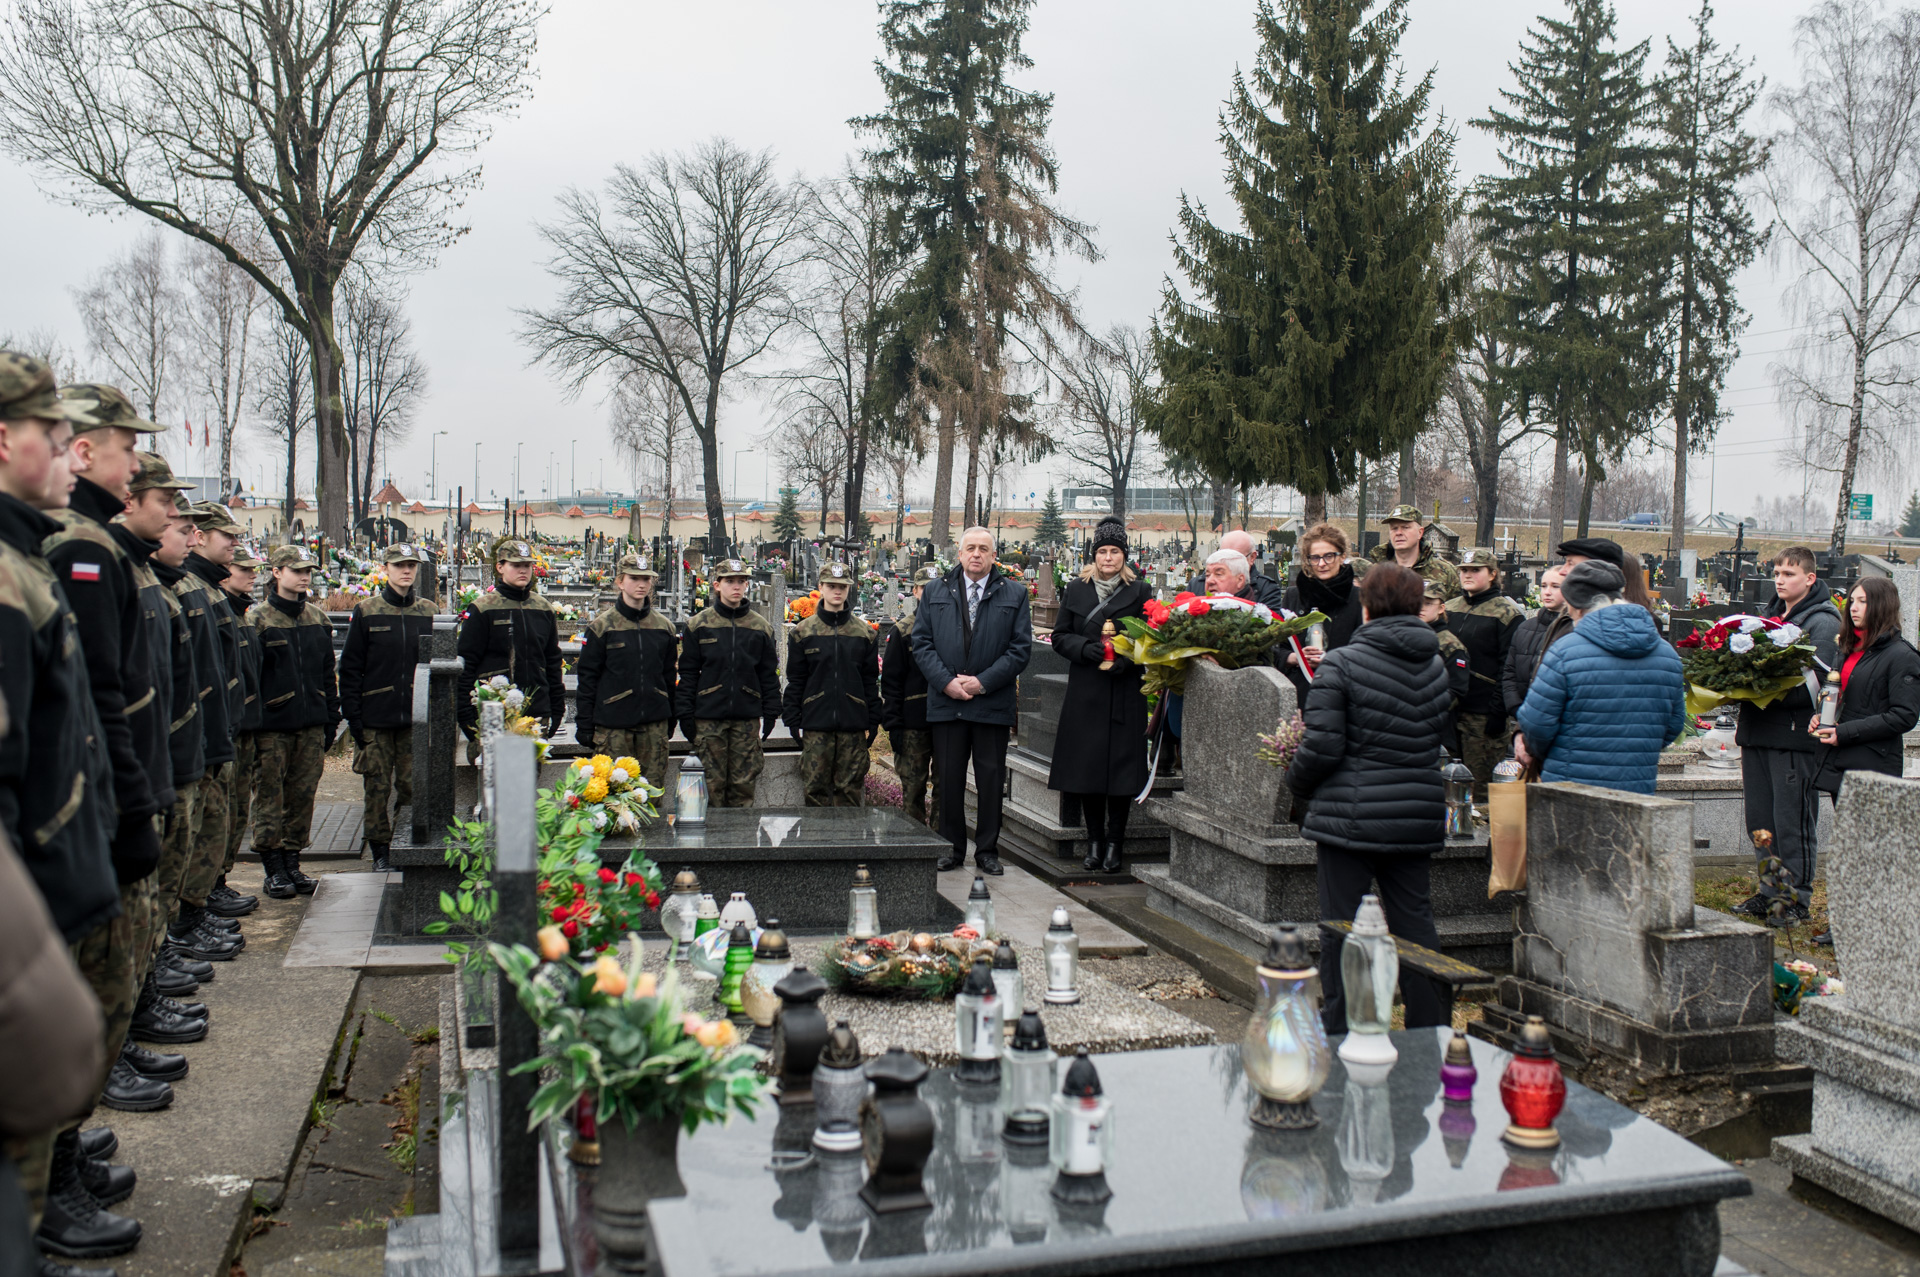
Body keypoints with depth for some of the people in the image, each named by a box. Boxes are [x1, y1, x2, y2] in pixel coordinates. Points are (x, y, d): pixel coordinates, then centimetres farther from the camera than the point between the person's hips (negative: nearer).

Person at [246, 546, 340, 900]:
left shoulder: (317, 619, 12)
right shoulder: (257, 618, -3)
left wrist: (331, 721, 12)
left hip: (311, 725, 4)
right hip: (272, 725, -4)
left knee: (303, 795, 7)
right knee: (269, 798, 1)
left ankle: (292, 862, 16)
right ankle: (274, 870, 8)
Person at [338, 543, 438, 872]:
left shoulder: (428, 611, 8)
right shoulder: (366, 612, 2)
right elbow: (350, 667, 1)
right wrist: (352, 715, -5)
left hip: (417, 718, 1)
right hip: (376, 718, -1)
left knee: (413, 786, 1)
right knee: (377, 787, 2)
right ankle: (381, 851, 13)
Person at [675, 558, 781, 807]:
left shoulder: (761, 627, 9)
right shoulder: (699, 625, 4)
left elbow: (769, 674, 11)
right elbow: (687, 673, 4)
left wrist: (770, 714, 5)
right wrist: (685, 714, -2)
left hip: (747, 719, 1)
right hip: (708, 718, -1)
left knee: (744, 785, 3)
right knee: (711, 784, 0)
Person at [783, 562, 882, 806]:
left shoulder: (865, 633, 9)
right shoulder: (803, 632, 6)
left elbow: (871, 682, 9)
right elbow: (795, 681, 6)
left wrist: (872, 723, 4)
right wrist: (793, 722, 0)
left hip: (854, 727, 1)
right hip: (815, 726, -1)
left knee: (851, 789, 2)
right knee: (815, 788, 1)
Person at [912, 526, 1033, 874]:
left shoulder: (1014, 594, 6)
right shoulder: (936, 591, 10)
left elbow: (1021, 649, 0)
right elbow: (922, 642, 5)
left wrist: (983, 682, -10)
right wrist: (945, 681, -9)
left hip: (993, 703, -1)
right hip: (946, 701, 1)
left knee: (992, 780, 4)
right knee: (949, 780, 6)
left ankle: (987, 850, 15)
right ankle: (952, 848, 17)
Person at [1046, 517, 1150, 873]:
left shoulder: (1139, 591, 5)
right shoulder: (1076, 590, 9)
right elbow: (1060, 636, 8)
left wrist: (1128, 660, -14)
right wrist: (1085, 648, -12)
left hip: (1125, 694, -1)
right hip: (1085, 693, 1)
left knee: (1121, 764, -2)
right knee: (1086, 764, 1)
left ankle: (1114, 843, 9)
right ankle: (1094, 841, 14)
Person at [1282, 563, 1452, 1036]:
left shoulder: (1342, 664, -11)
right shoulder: (1436, 667, 7)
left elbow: (1322, 747, -14)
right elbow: (1438, 739, 14)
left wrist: (1298, 785, 4)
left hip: (1351, 815, -5)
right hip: (1418, 815, 5)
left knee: (1340, 925, 5)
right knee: (1415, 922, 12)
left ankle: (1336, 1031, 11)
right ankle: (1430, 1032, 19)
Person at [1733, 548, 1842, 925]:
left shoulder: (1823, 622, -6)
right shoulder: (1768, 613, 17)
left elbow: (1815, 684, -16)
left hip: (1794, 734, -7)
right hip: (1757, 728, 7)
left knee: (1792, 822, -1)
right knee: (1760, 821, 11)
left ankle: (1798, 899, 8)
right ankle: (1769, 893, 21)